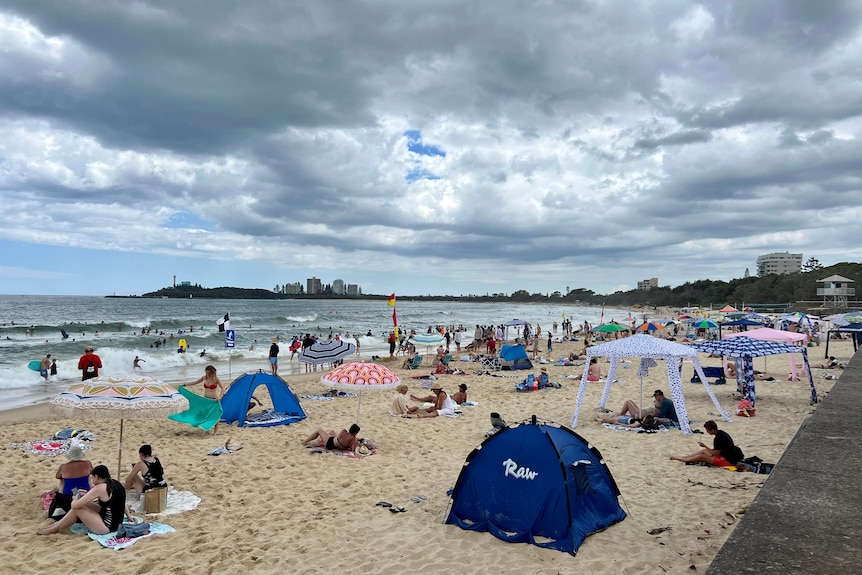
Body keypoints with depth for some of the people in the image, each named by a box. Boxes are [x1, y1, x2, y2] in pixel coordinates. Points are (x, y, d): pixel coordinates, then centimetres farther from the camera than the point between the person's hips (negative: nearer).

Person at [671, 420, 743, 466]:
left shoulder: (719, 438, -24)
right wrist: (705, 447, 6)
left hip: (728, 461, -10)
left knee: (701, 457, -7)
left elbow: (716, 453, -22)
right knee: (703, 451, 17)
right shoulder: (721, 433, 5)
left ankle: (680, 459, 7)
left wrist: (705, 446, -13)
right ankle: (683, 457, 23)